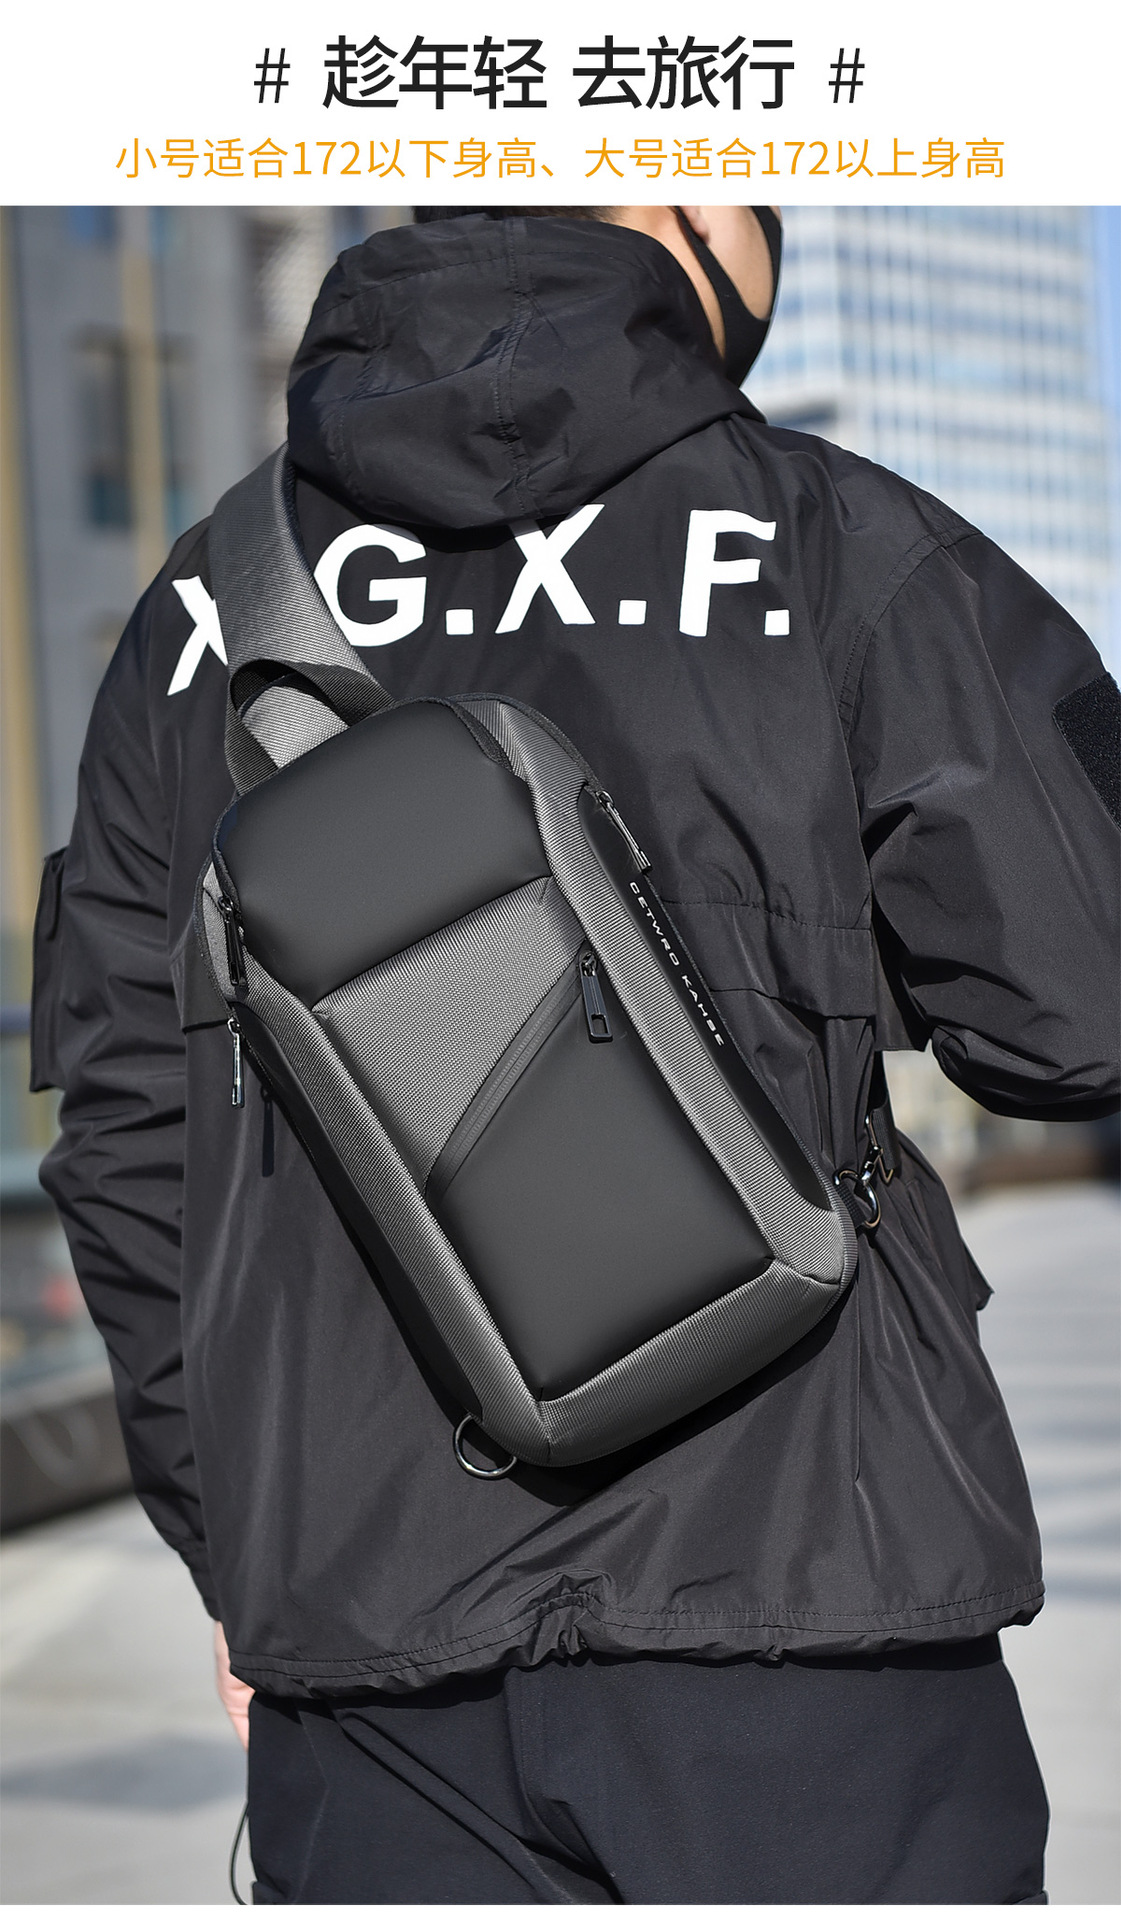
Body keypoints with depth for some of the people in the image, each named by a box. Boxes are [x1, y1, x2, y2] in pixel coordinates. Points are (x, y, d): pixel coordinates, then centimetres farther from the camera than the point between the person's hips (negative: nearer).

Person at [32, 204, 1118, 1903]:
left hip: (363, 1636, 4)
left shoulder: (213, 604, 7)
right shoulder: (839, 549, -5)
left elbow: (121, 1115, 9)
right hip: (788, 1588, -3)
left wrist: (231, 1539, 18)